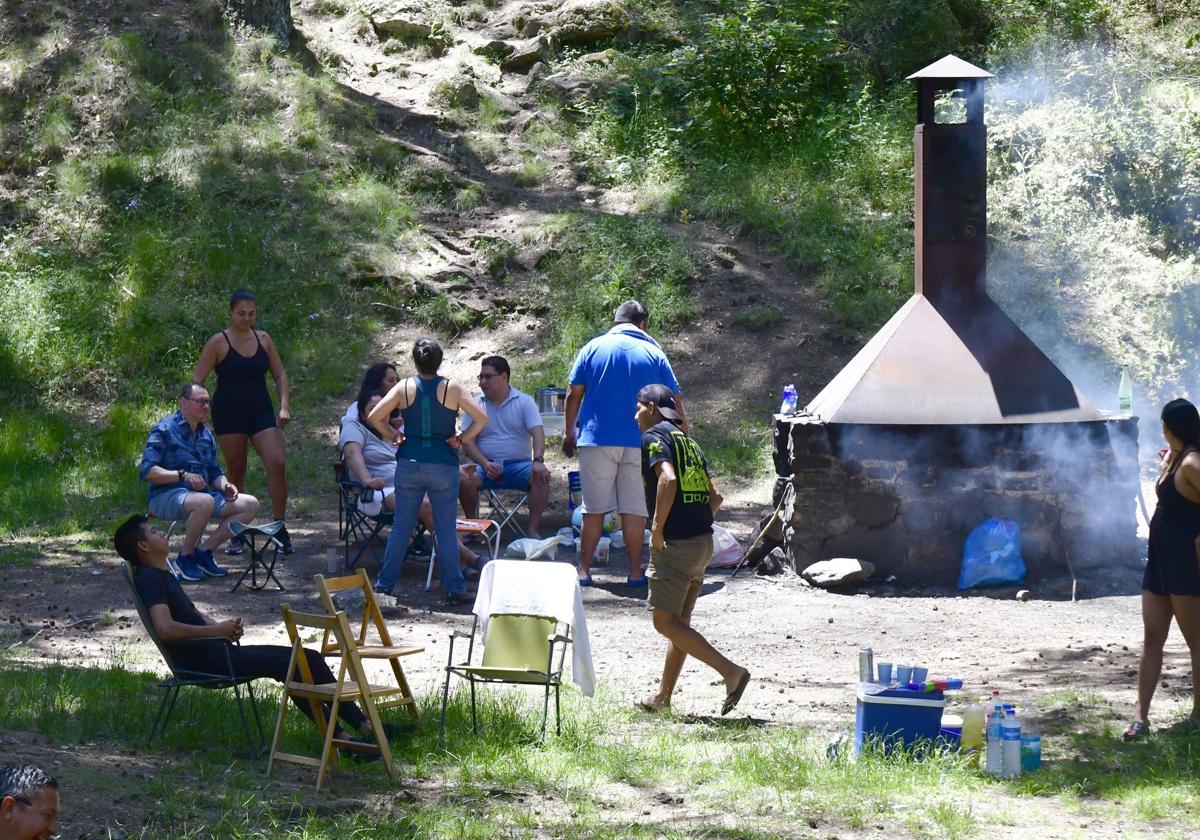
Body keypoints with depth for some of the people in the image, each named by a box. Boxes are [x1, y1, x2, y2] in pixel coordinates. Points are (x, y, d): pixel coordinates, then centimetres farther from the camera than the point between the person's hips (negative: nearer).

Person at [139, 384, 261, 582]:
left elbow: (215, 473, 22)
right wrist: (183, 475, -26)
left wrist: (225, 485, -2)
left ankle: (204, 551, -6)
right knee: (205, 502, -39)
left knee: (250, 504, -5)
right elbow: (147, 471, -16)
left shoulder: (206, 435, 17)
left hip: (199, 494, 8)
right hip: (165, 496, -8)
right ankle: (185, 557, -20)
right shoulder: (164, 430, -8)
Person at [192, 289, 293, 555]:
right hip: (229, 413, -3)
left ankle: (279, 527, -3)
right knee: (236, 472, 2)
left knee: (277, 463, -13)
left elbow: (280, 375, 14)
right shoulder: (219, 343, -5)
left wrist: (284, 406, 1)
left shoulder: (263, 339, 7)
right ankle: (237, 535, 13)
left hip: (261, 411, 3)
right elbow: (196, 380, -6)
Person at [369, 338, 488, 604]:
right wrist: (462, 439, -1)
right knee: (446, 528, 4)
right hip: (444, 465, -1)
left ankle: (385, 583, 15)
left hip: (409, 464, 1)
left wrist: (394, 435, 8)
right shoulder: (452, 389, -5)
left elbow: (374, 417, -5)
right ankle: (454, 589, 4)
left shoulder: (404, 387, -2)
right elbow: (481, 418, -12)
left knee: (401, 525, 11)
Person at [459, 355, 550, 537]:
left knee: (541, 477, -30)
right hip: (486, 465, 0)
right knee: (464, 478, -31)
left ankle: (533, 529, -22)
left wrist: (538, 461, -26)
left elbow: (537, 433, -7)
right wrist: (485, 464, -17)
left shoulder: (524, 402, 5)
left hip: (518, 464, 0)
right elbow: (468, 442, 1)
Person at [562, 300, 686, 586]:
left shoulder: (594, 348, 4)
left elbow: (573, 395, 3)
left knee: (594, 508, 5)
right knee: (635, 509, 4)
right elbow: (675, 401, 6)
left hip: (597, 439, 0)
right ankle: (635, 571, 6)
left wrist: (569, 433, 15)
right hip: (639, 443, 0)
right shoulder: (654, 353, 5)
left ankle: (583, 570, 7)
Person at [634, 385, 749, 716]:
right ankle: (663, 697, 22)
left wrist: (657, 527, -18)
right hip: (703, 542, 9)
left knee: (665, 621, -5)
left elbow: (668, 479, -24)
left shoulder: (654, 436, -6)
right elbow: (715, 495, 18)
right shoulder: (687, 441, 19)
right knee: (680, 621, 15)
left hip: (675, 543, -9)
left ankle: (731, 671, -14)